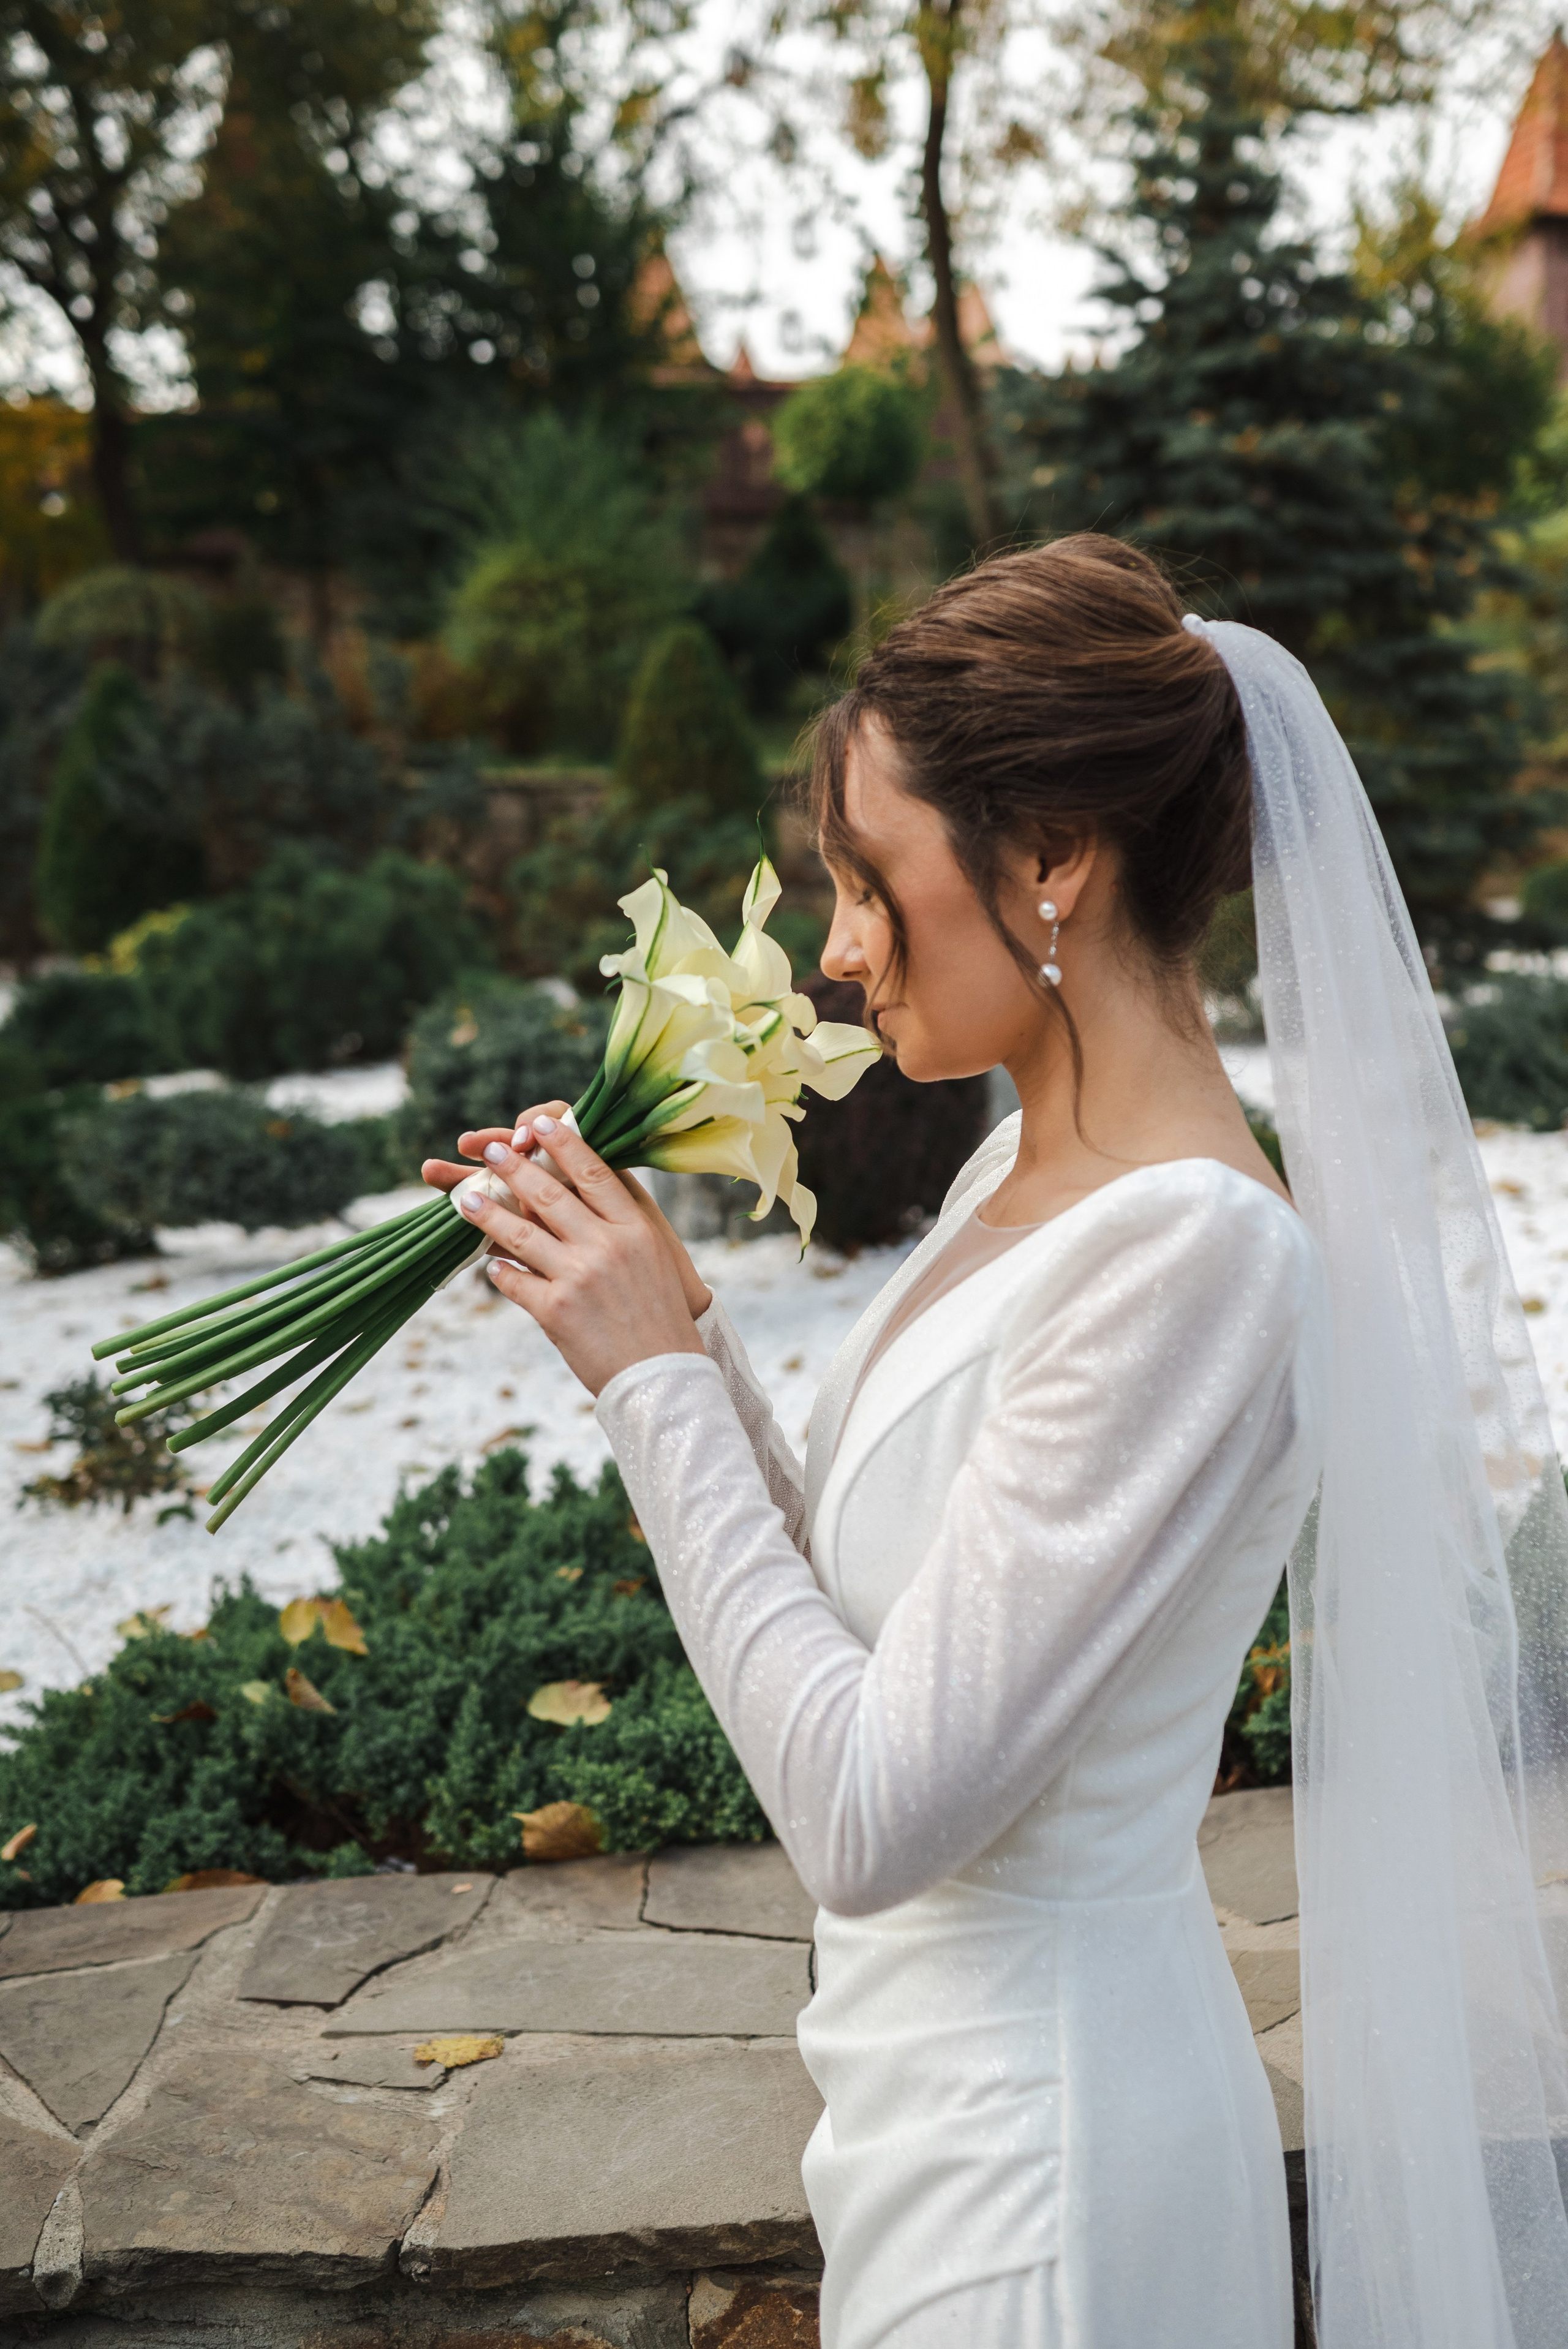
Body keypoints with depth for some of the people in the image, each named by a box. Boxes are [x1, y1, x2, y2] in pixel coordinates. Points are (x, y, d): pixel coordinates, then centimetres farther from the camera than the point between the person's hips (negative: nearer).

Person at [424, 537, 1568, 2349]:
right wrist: (663, 1317, -3)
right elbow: (871, 1586, 5)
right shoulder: (1030, 1169, 0)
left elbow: (870, 1820, -27)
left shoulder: (1191, 1248, -28)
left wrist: (654, 1376, -21)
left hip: (1026, 2128, -8)